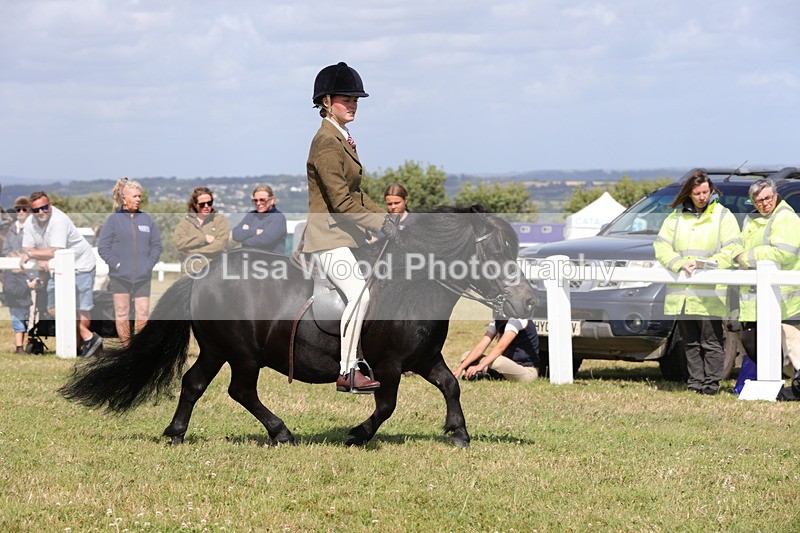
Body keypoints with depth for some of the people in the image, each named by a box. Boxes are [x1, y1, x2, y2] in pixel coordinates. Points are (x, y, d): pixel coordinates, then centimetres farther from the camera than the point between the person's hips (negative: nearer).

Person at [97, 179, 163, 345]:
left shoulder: (147, 219, 9)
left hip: (142, 278, 2)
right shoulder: (114, 219, 0)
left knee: (143, 314, 0)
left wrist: (149, 264, -1)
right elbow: (103, 247, -2)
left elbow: (156, 245, 12)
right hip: (119, 277, -2)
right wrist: (116, 264, -10)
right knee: (122, 313, 2)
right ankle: (126, 348, 9)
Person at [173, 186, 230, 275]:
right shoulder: (185, 221, 11)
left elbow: (220, 245, -10)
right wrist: (203, 238, -10)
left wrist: (192, 251, -6)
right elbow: (178, 241, -6)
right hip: (190, 272, 2)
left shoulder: (220, 220, 4)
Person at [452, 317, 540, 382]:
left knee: (495, 361, -38)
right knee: (466, 356, 6)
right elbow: (481, 346, -1)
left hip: (528, 371, -8)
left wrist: (480, 366, -42)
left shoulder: (517, 319, -19)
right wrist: (460, 368, -13)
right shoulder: (497, 321, 7)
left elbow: (501, 346, -31)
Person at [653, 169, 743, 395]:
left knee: (711, 341, -4)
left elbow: (733, 249, -3)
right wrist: (680, 264, -12)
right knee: (690, 342, 8)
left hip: (710, 293, -3)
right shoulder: (676, 217, 13)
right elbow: (661, 247, 6)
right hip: (683, 293, 4)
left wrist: (707, 264, -16)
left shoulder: (723, 216, 5)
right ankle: (695, 381, 13)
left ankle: (711, 382, 1)